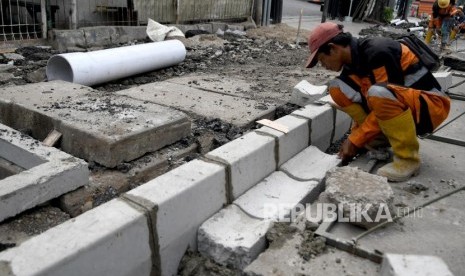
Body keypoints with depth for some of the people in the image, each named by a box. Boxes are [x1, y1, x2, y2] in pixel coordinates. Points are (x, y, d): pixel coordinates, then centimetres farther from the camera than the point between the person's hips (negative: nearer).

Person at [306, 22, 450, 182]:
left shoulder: (377, 52, -24)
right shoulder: (353, 62, 1)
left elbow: (384, 96, -25)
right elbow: (367, 104, 7)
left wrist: (355, 140, -19)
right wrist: (354, 138, 3)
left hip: (430, 105, -8)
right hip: (398, 106, 8)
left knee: (379, 93, -39)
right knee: (338, 88, -5)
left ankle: (408, 160, -20)